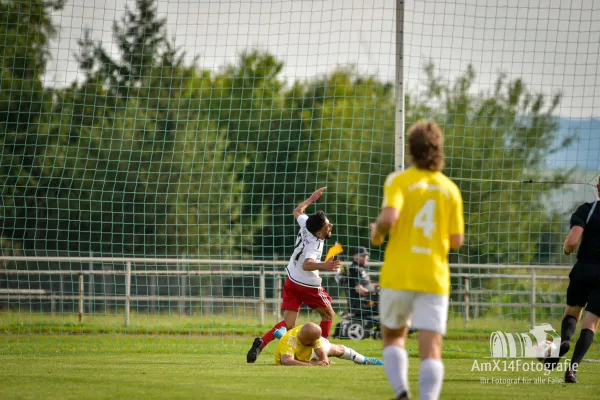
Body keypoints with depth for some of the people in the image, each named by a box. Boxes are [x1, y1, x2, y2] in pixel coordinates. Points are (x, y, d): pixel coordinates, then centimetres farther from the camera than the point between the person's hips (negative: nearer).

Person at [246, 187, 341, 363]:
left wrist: (311, 199, 26)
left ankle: (261, 342, -20)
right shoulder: (315, 245, -31)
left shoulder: (306, 224, -10)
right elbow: (307, 265, -50)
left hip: (291, 282, 7)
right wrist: (324, 266, -66)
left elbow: (297, 211, 13)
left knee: (288, 324, 1)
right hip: (309, 287, -7)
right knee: (328, 314, 17)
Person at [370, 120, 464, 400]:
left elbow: (389, 217, -20)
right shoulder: (450, 190, 7)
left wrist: (377, 234, 2)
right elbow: (457, 241, 9)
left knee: (393, 338, 20)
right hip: (435, 279, 1)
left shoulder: (399, 181, -3)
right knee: (431, 351, -5)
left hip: (397, 276, -1)